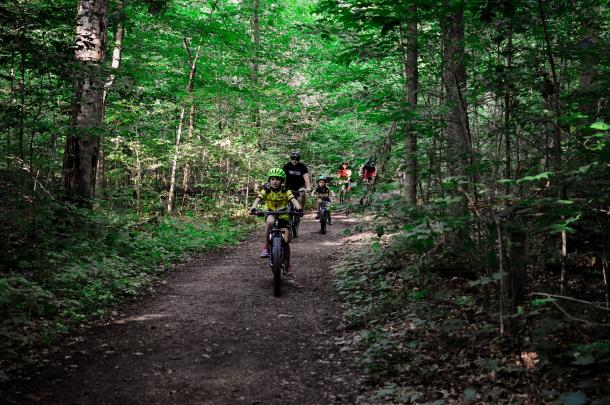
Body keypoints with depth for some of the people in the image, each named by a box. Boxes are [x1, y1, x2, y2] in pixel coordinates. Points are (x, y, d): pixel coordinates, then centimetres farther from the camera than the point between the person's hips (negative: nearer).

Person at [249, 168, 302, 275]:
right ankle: (266, 246, -24)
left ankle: (288, 265, 13)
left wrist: (298, 207, -48)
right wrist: (253, 208, -46)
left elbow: (293, 200, -26)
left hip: (283, 216, 0)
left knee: (286, 241, -6)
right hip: (270, 214, 0)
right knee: (270, 221, -38)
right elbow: (258, 199, -24)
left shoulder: (285, 191, -11)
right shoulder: (266, 190, -11)